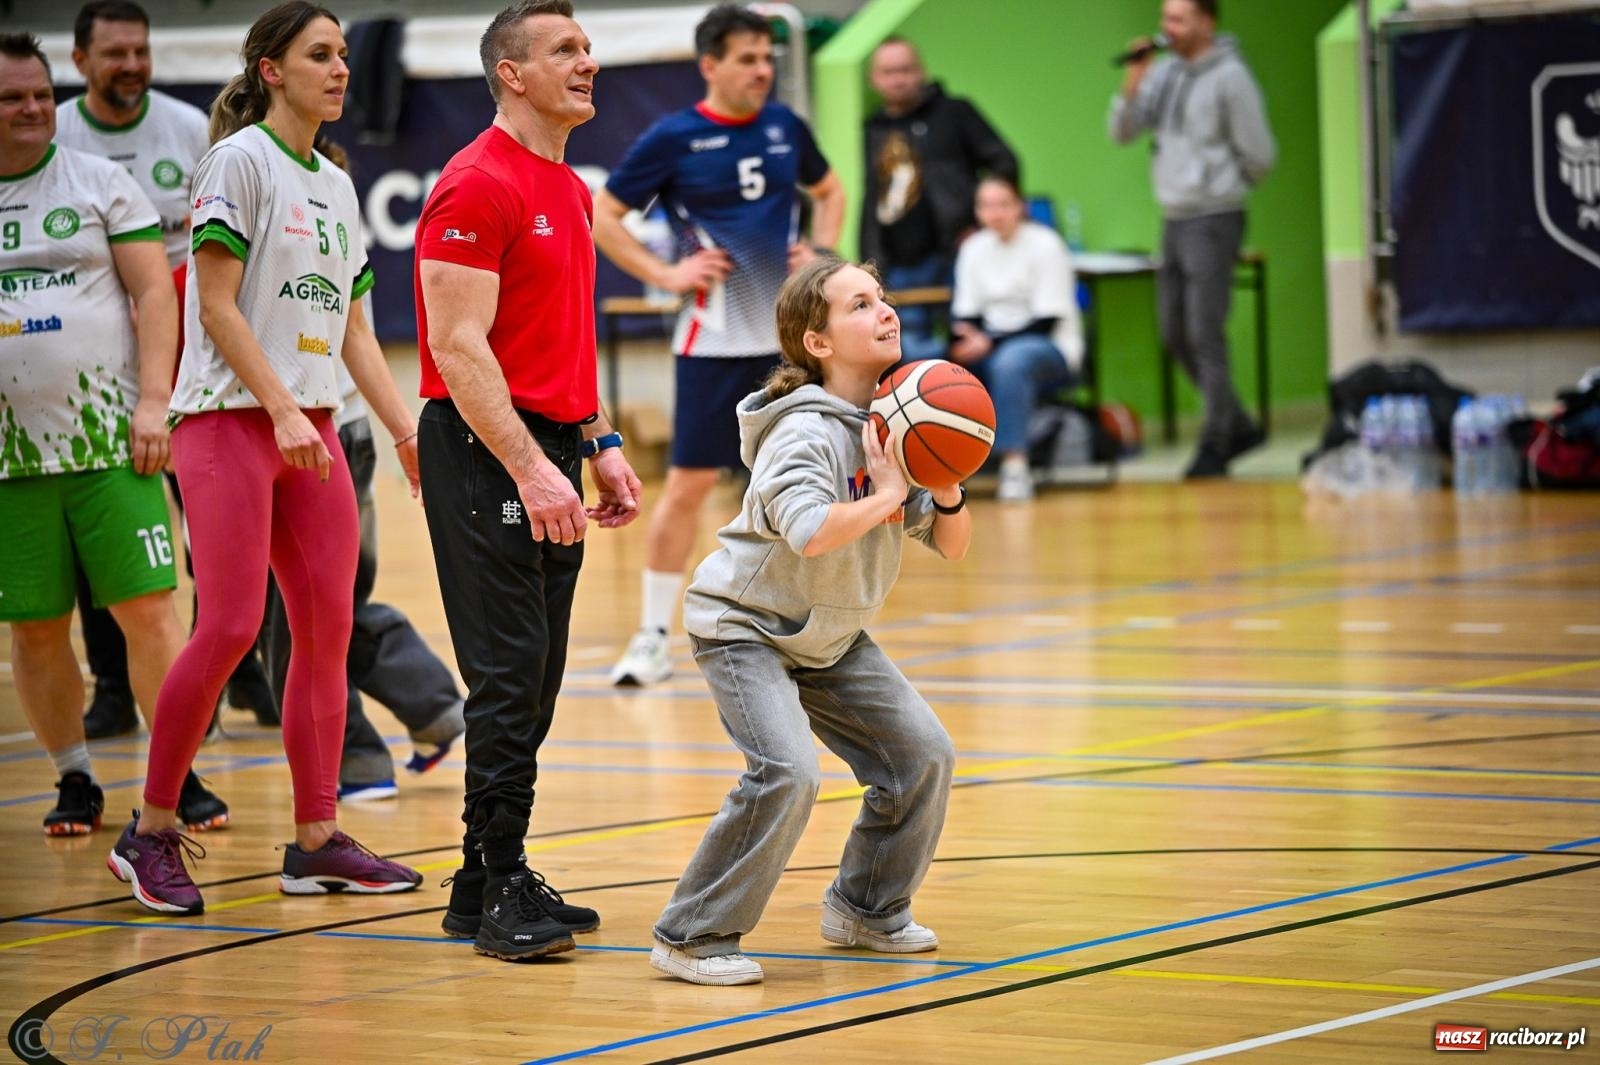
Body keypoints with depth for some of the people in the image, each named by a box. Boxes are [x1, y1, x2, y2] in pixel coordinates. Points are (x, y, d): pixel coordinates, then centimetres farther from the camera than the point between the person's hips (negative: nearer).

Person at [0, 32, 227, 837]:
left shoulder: (99, 182, 5)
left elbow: (154, 291, 1)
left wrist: (152, 402, -8)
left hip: (110, 439, -1)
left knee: (148, 609, -6)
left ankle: (179, 776, 1)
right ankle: (74, 779, 18)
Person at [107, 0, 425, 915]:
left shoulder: (338, 184, 16)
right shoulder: (242, 160, -6)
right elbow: (217, 305, -12)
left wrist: (407, 429, 10)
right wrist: (282, 412, -17)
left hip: (312, 428, 8)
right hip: (229, 419, -7)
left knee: (329, 628, 2)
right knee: (230, 627, -12)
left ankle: (318, 840, 7)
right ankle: (150, 831, -1)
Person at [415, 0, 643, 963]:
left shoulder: (571, 191, 17)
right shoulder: (478, 186, -12)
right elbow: (460, 348, -18)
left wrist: (600, 444, 16)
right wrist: (530, 469, -23)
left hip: (549, 452, 9)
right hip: (486, 451, -9)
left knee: (536, 680, 10)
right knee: (511, 676, -9)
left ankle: (487, 884, 16)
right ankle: (499, 891, -4)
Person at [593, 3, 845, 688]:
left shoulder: (785, 128, 7)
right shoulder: (673, 138, -6)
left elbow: (828, 191, 25)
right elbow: (600, 216, -3)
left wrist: (821, 250, 8)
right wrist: (664, 274, -10)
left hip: (792, 334, 4)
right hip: (716, 341, -4)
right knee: (688, 483, -5)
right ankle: (654, 636, 4)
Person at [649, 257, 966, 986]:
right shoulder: (806, 433, -26)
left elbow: (950, 546, 3)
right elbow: (812, 532, -45)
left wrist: (947, 488, -17)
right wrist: (888, 494, -31)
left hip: (830, 636, 8)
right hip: (743, 626, -8)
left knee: (922, 754, 2)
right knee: (786, 773, -25)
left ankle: (865, 909, 23)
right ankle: (693, 937, -13)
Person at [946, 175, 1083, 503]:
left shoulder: (1044, 245, -9)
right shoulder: (974, 249, 8)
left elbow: (1046, 320, -14)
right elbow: (965, 313, 7)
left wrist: (990, 342, -24)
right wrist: (963, 339, -18)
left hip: (1051, 349, -5)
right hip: (990, 347, 5)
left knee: (1010, 361, -40)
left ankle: (1015, 465, -40)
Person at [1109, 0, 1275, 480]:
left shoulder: (1229, 77, -11)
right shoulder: (1164, 72, 9)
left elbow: (1258, 154, -9)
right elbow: (1122, 132, 8)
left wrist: (1225, 187, 6)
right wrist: (1132, 86, -7)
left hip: (1212, 221, -8)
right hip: (1174, 220, 8)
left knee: (1205, 337, -8)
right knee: (1175, 333, 11)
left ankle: (1215, 447, -2)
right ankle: (1237, 426, 24)